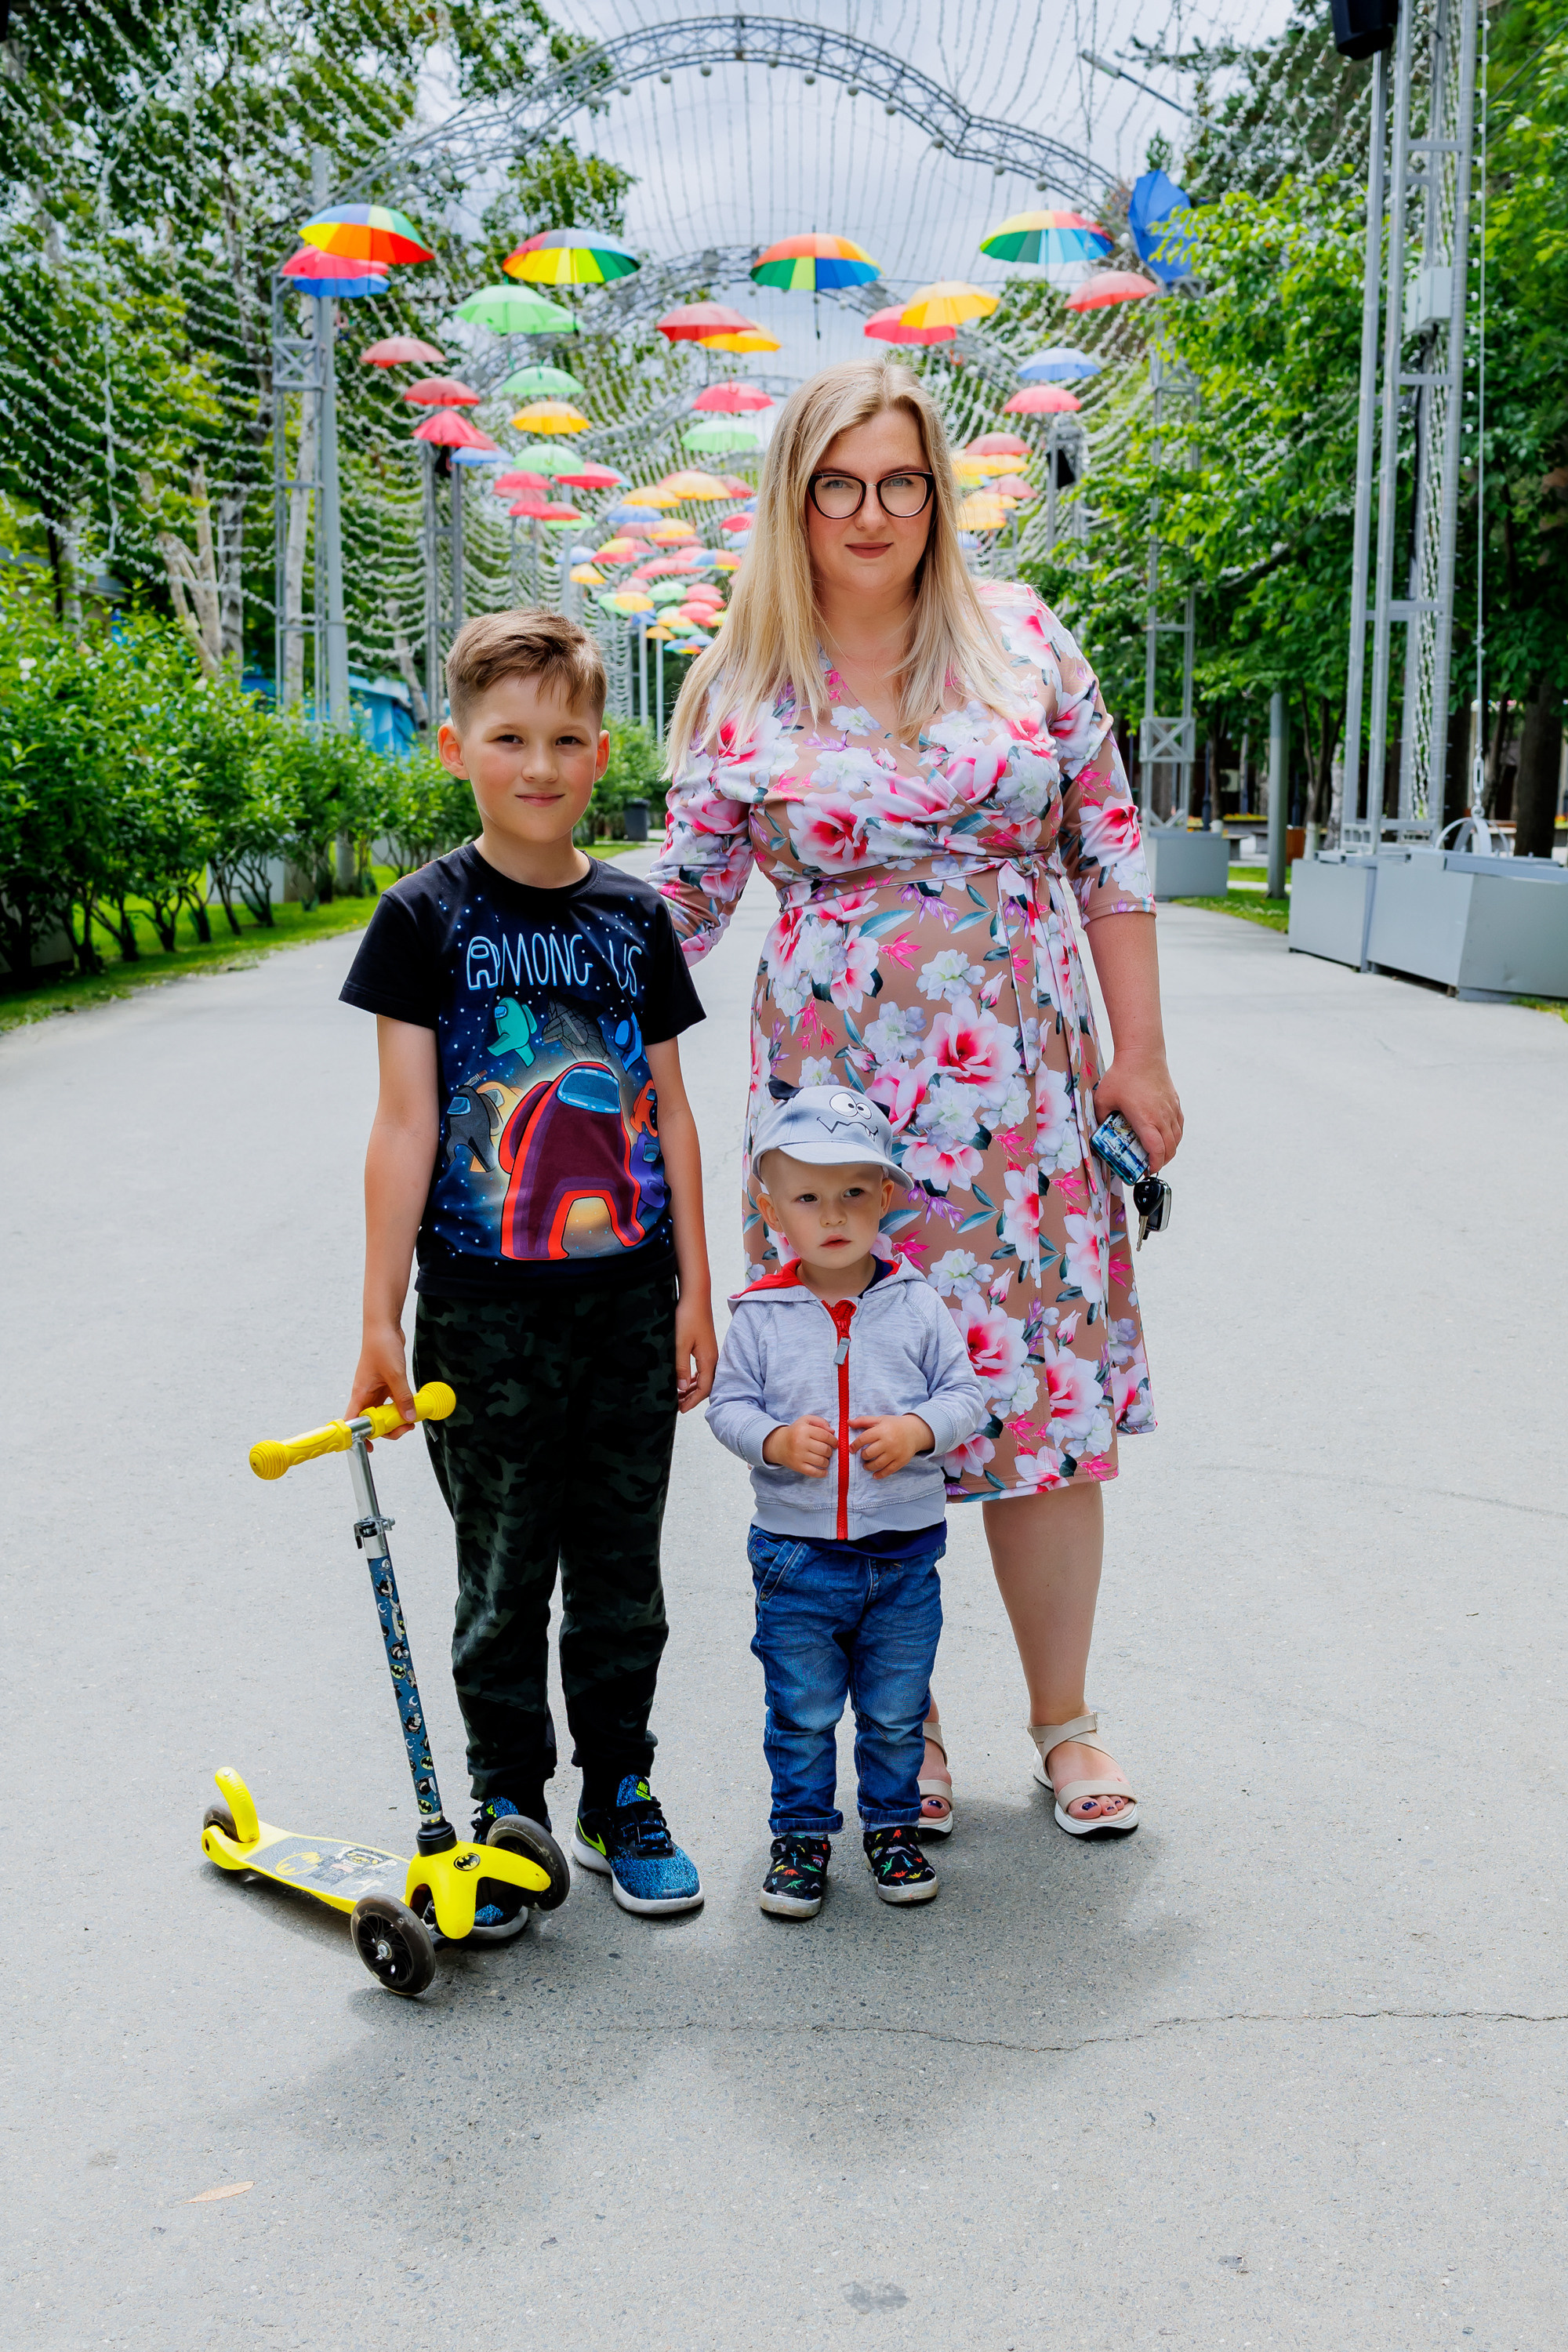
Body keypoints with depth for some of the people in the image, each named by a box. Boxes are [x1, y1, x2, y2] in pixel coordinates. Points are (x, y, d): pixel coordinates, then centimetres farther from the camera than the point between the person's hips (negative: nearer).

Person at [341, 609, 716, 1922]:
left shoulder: (635, 917, 6)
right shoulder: (426, 918, -4)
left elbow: (670, 1112, 8)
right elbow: (405, 1123, -6)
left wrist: (695, 1290, 5)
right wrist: (383, 1319, -9)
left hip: (629, 1305, 3)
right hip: (486, 1310, -2)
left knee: (623, 1574, 12)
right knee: (505, 1580, 8)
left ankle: (620, 1799, 28)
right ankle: (509, 1809, 25)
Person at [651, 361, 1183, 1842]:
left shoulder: (1021, 637, 3)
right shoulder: (743, 693, 0)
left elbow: (1108, 852, 6)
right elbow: (679, 898, 4)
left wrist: (1137, 1054, 3)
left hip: (1027, 1087, 1)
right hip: (839, 1091, -1)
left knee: (1049, 1391, 4)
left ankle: (1064, 1718, 23)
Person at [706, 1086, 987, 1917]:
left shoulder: (916, 1305, -3)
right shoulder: (759, 1315, -5)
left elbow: (965, 1394, 1)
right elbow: (728, 1402, -1)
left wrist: (917, 1430, -18)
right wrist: (775, 1441, -19)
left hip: (904, 1556, 1)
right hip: (797, 1556, -1)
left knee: (896, 1709, 13)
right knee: (802, 1713, 9)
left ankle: (892, 1824, 32)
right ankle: (801, 1834, 26)